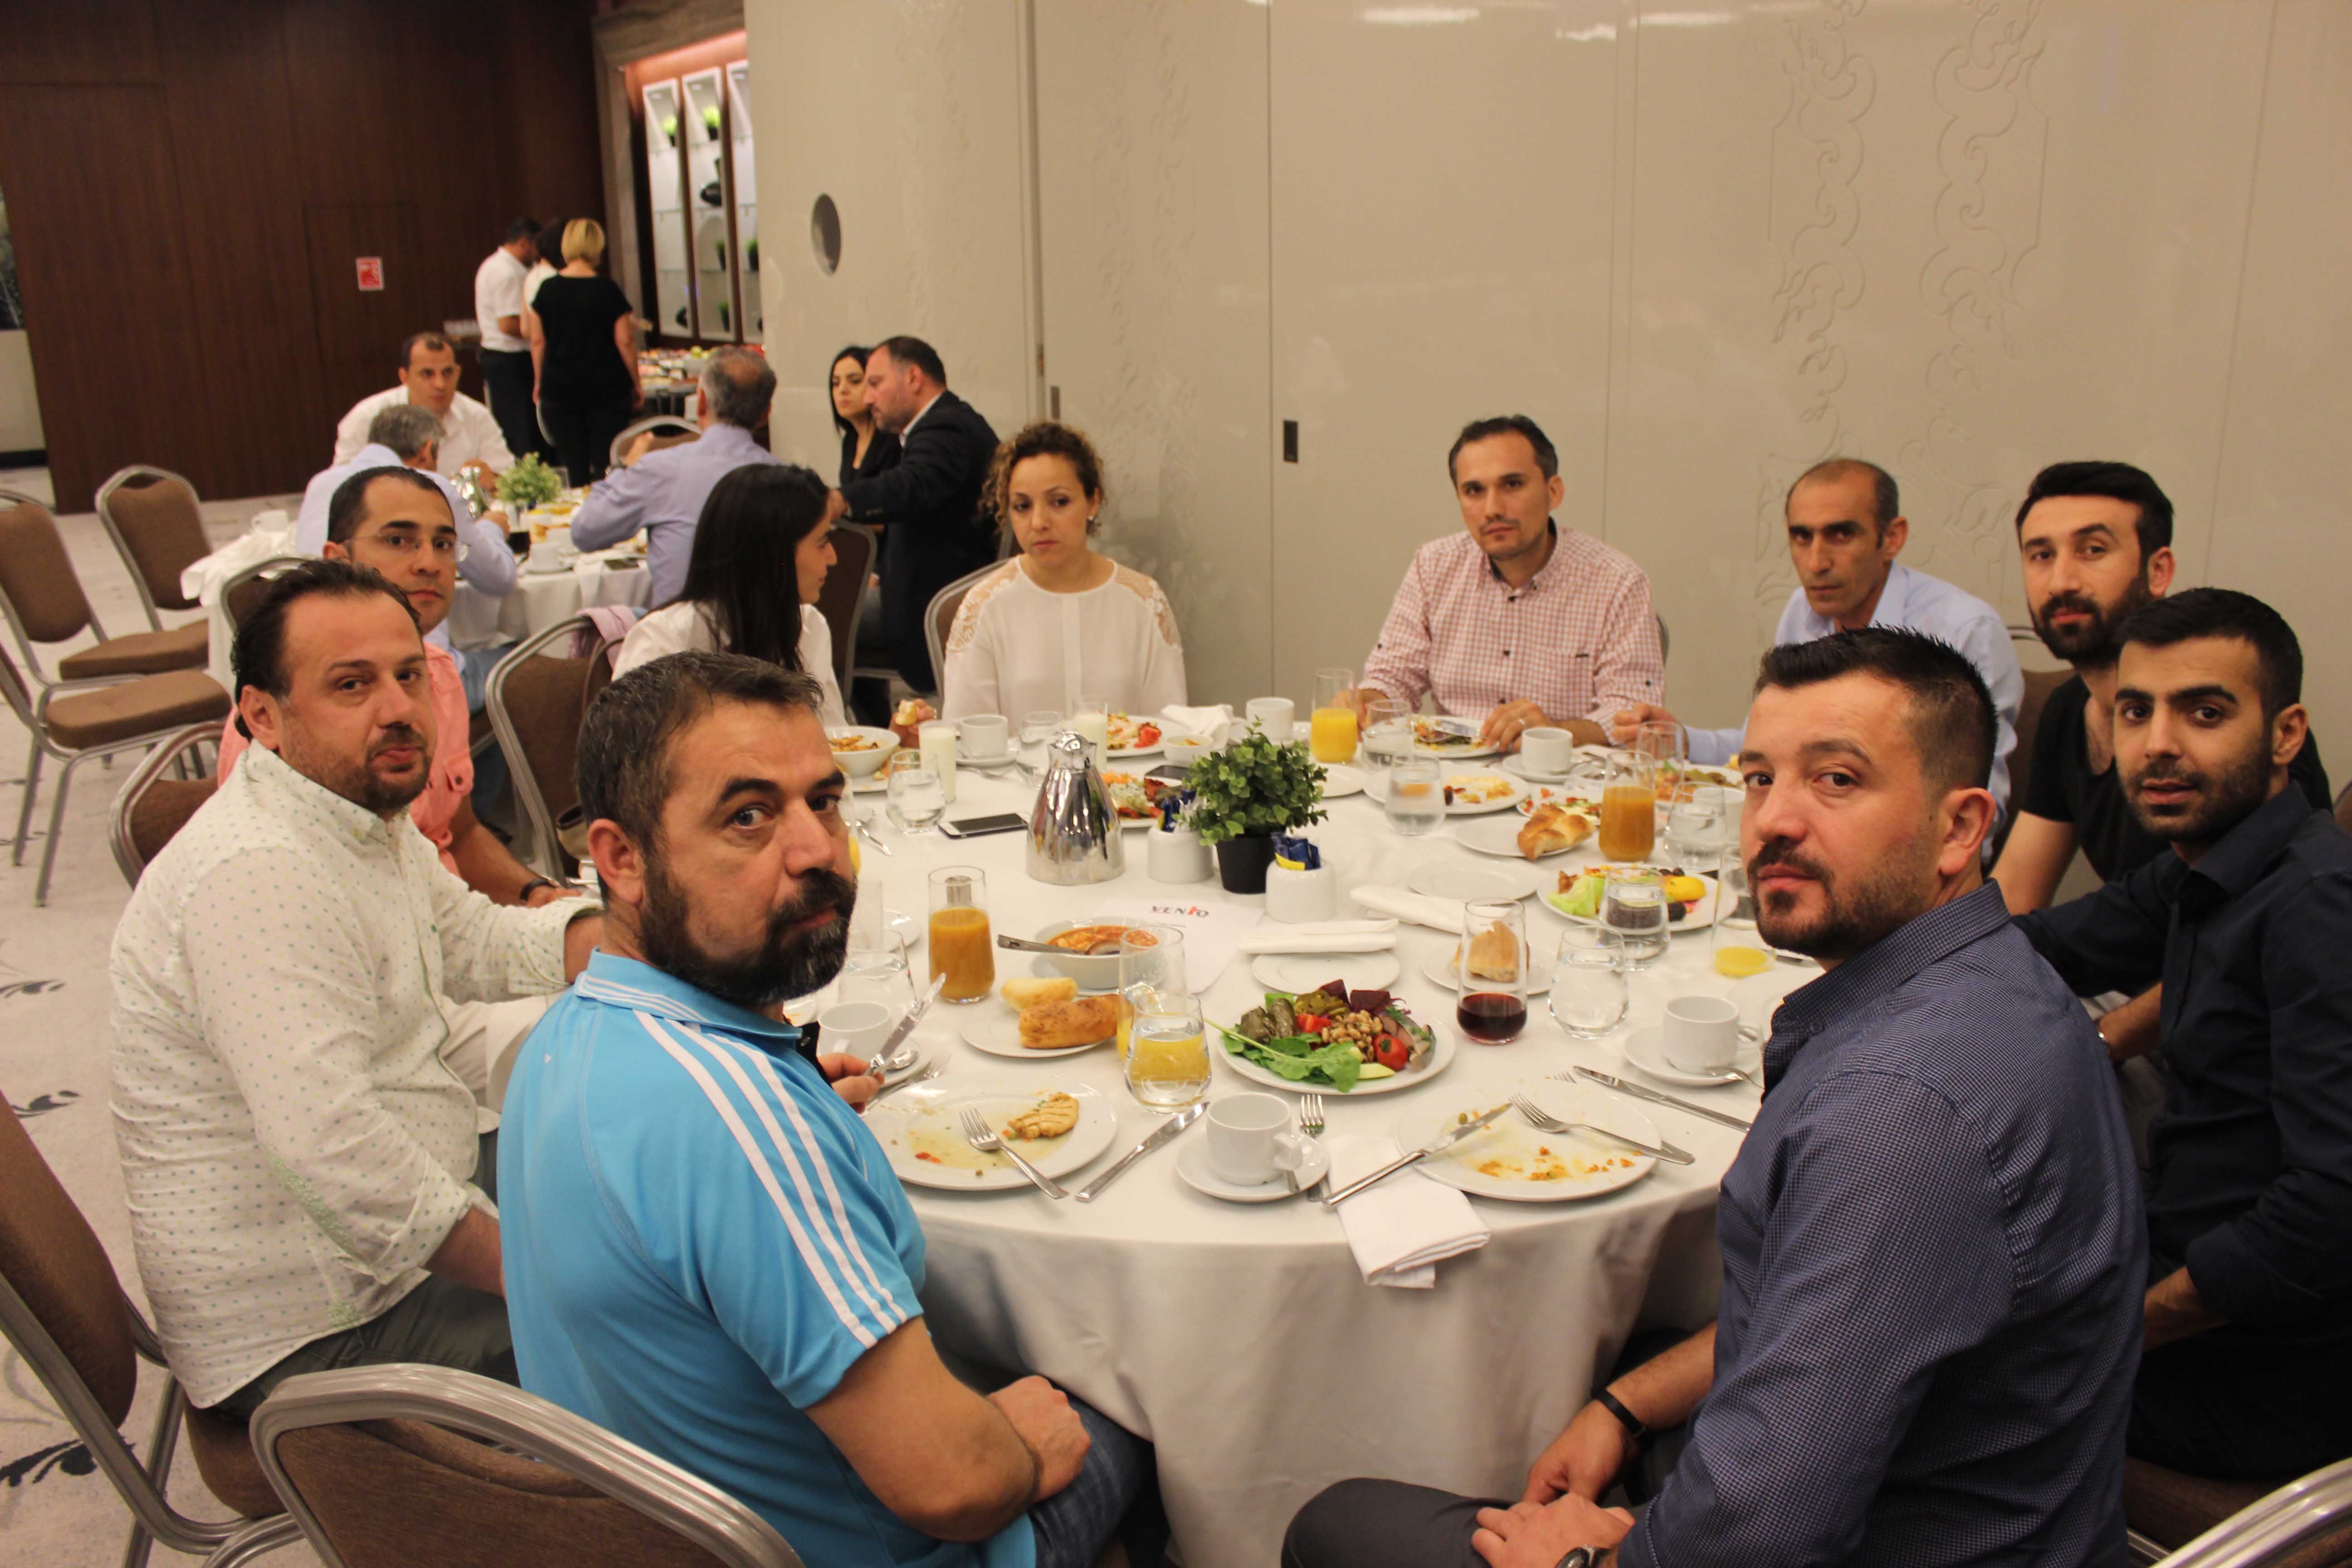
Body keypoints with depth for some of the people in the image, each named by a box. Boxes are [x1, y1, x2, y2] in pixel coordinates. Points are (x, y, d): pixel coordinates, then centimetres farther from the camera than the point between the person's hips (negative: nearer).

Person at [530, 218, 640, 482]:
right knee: (606, 462, 2)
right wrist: (636, 383, 4)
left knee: (572, 464, 6)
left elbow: (537, 341, 4)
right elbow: (625, 341, -7)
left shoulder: (547, 289, 0)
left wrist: (539, 382, 15)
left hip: (559, 388, 2)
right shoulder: (607, 290, -7)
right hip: (607, 388, -2)